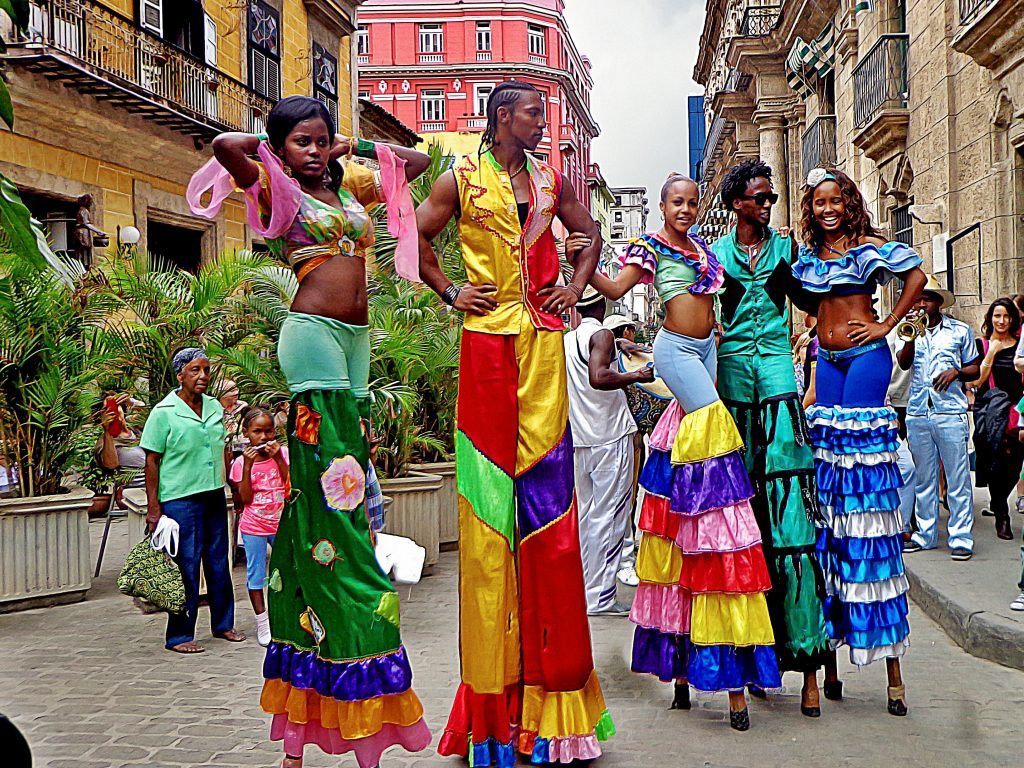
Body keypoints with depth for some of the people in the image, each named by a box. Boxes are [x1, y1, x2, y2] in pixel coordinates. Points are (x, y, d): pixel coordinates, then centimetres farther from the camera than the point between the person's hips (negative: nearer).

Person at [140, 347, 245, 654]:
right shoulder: (164, 413, -8)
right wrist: (153, 507, -12)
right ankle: (179, 636, 8)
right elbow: (152, 461, -8)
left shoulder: (215, 407, 9)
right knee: (185, 568, -2)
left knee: (219, 563, 13)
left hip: (214, 495, 6)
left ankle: (223, 623, 27)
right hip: (179, 499, -6)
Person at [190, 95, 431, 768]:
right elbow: (226, 146, -15)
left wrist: (356, 147, 22)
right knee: (329, 490, -9)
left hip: (356, 338, 7)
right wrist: (272, 148, 4)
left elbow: (417, 162, 32)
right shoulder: (277, 190, 3)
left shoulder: (352, 185, 20)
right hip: (313, 331, -7)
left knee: (341, 495, 6)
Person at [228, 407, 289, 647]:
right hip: (253, 527, -1)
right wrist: (248, 466, -20)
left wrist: (278, 458, -19)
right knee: (256, 573, 4)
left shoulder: (283, 453, -3)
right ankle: (262, 623, 15)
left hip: (281, 523, 1)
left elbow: (293, 486, -11)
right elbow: (246, 498, -12)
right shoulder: (241, 462, -6)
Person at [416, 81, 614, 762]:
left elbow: (591, 231, 26)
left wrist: (577, 286, 11)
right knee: (491, 488, -2)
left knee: (547, 488, 1)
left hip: (543, 342, 3)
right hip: (488, 341, -3)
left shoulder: (551, 180, 14)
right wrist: (450, 292, 0)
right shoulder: (462, 180, 5)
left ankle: (551, 680, 9)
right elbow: (414, 238, 8)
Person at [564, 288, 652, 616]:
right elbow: (598, 377, -25)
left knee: (582, 515, 13)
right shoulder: (601, 335, -9)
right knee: (607, 518, -3)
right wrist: (636, 376, -14)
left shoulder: (566, 339, 13)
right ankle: (599, 597, -2)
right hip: (609, 436, -7)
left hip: (577, 441, 7)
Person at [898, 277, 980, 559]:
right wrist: (911, 336, -17)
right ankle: (925, 534, 16)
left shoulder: (960, 330, 9)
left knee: (957, 478, -4)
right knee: (923, 478, 9)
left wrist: (956, 371, -7)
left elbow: (975, 368, 12)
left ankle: (961, 537, 0)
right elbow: (903, 364, -4)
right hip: (917, 414, 2)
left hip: (950, 412, -2)